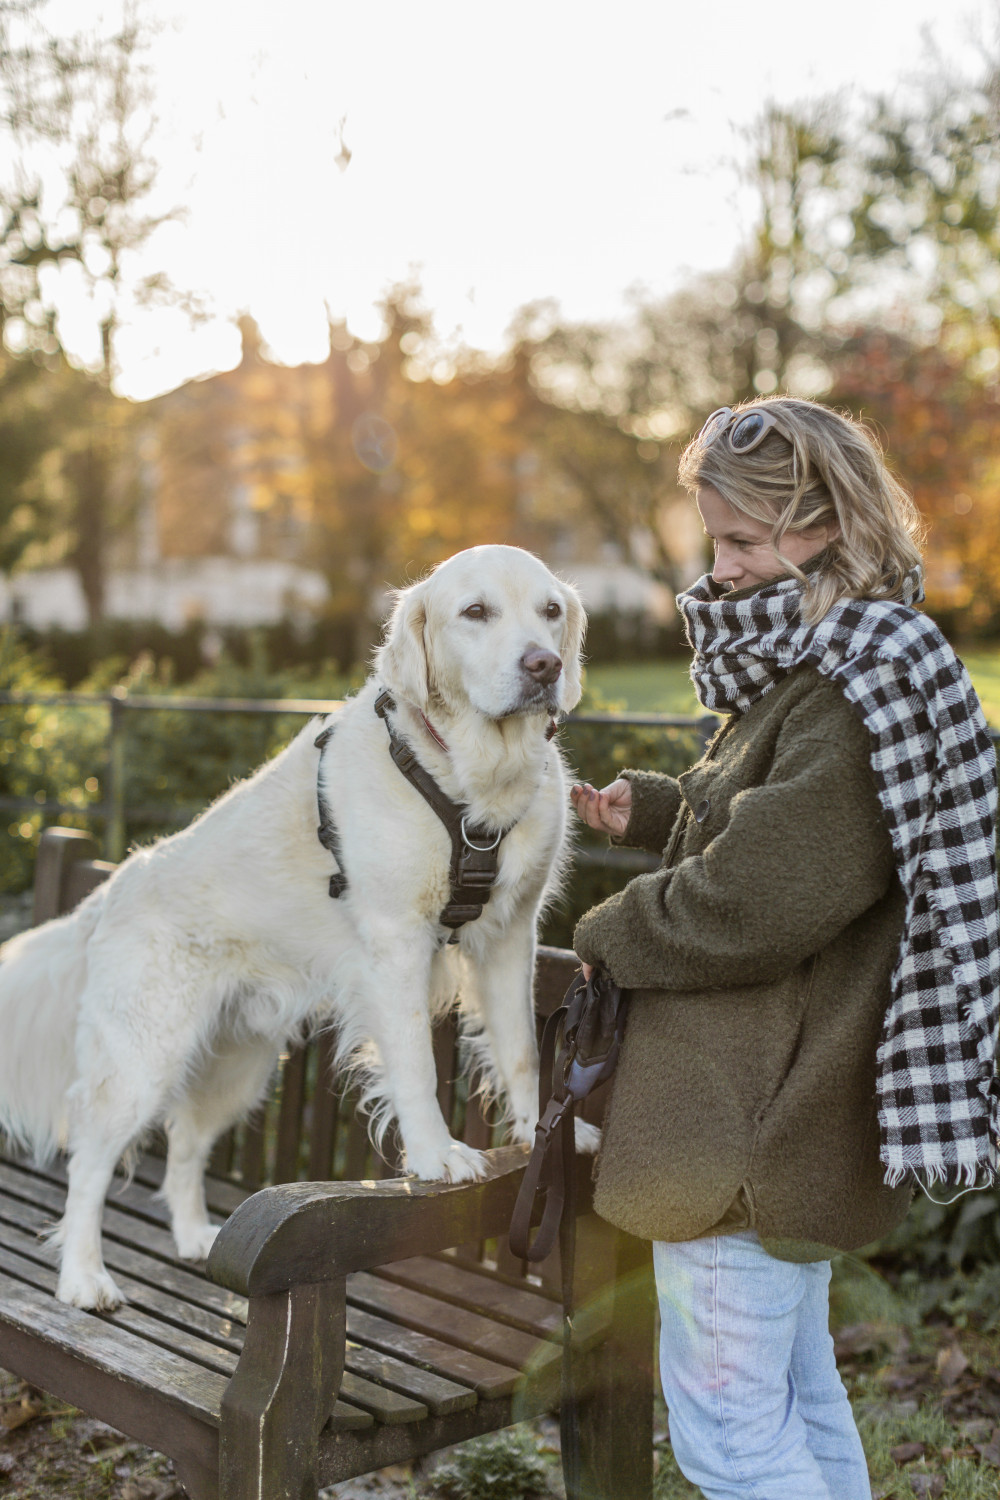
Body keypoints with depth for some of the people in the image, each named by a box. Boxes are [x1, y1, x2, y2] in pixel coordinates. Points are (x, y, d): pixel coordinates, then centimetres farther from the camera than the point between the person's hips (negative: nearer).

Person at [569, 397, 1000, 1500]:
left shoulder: (849, 691, -21)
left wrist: (610, 934, -8)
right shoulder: (810, 667, 12)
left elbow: (752, 903, -25)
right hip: (787, 1120, 10)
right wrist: (652, 809, 7)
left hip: (747, 1139, -10)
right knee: (798, 1396, 22)